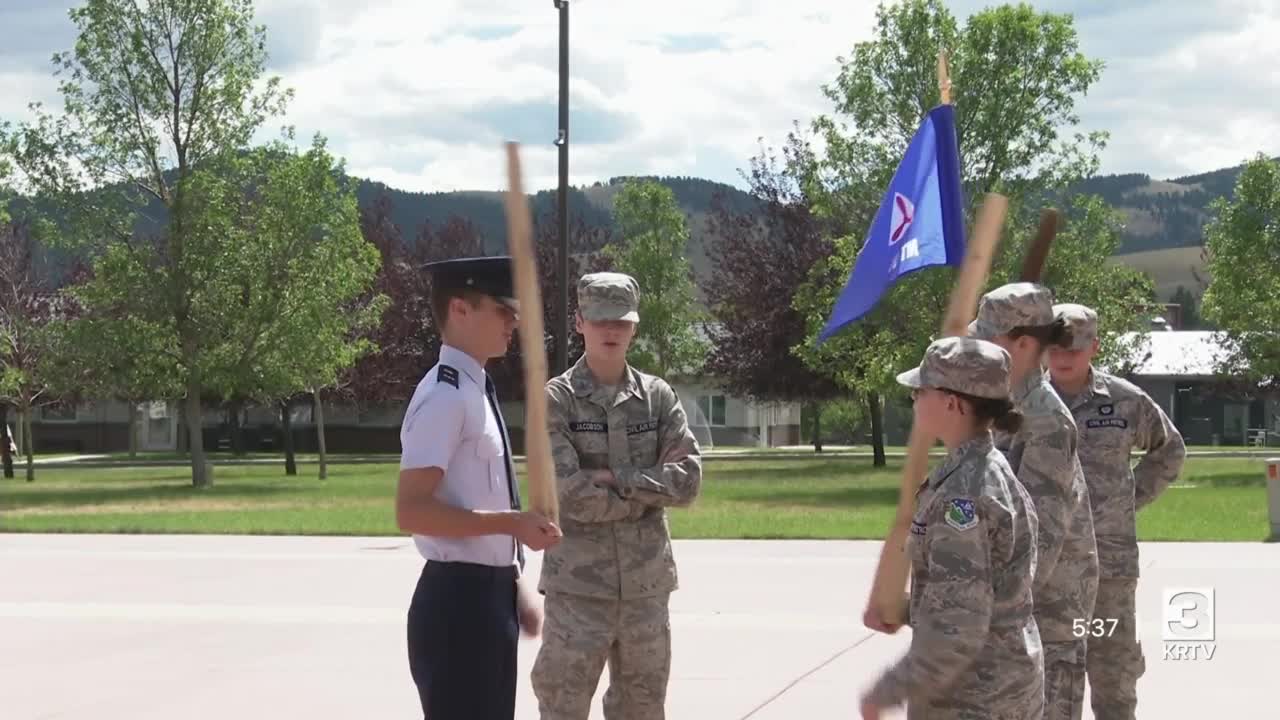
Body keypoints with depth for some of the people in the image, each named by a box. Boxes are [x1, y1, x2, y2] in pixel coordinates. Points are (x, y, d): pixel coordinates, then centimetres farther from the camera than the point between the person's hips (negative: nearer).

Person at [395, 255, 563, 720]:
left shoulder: (476, 392, 14)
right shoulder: (445, 396, -16)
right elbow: (412, 512, -24)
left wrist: (515, 587, 17)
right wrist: (512, 523, -23)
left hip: (489, 597, 10)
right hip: (459, 602, -10)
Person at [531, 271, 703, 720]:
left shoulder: (658, 397, 7)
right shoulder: (556, 400, -5)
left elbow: (687, 480, -4)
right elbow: (573, 496, -15)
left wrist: (619, 480, -13)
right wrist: (648, 492, -7)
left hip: (647, 584, 4)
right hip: (578, 585, -4)